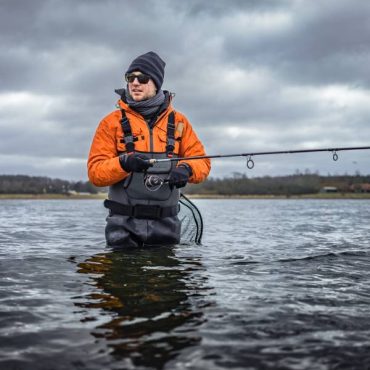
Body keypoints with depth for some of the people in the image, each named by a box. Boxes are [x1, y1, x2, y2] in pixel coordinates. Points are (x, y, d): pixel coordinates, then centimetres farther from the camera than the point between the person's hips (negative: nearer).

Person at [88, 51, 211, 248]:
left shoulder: (178, 121, 8)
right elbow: (95, 172, -5)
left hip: (165, 224, 2)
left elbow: (201, 161, 6)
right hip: (123, 224, -2)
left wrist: (186, 170, -17)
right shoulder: (112, 122, 1)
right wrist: (124, 163, -24)